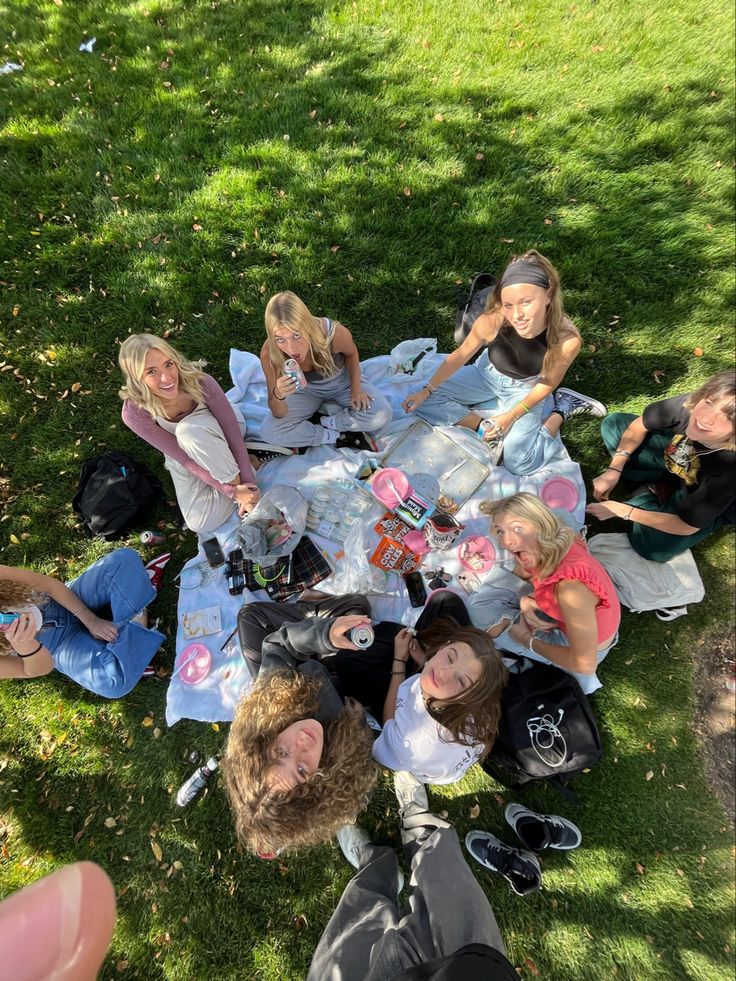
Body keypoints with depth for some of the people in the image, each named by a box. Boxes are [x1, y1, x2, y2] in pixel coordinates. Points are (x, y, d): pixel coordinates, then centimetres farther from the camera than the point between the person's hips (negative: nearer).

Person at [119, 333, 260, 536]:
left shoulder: (199, 382, -33)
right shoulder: (134, 412, -31)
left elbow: (234, 432, -27)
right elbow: (183, 458, -26)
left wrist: (249, 485, -30)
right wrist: (232, 491, -28)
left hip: (215, 433, 0)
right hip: (181, 452, 1)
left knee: (189, 429, -38)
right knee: (201, 524, -15)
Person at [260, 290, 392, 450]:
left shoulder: (335, 333, -35)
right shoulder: (269, 354, -31)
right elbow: (279, 415, -23)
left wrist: (356, 388, -16)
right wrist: (278, 395, -45)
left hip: (342, 383, 0)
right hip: (306, 390, 1)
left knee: (382, 414, -26)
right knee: (269, 432, -21)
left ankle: (325, 422, -7)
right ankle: (339, 437, -12)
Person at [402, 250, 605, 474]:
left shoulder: (567, 339, -33)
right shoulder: (493, 321, -32)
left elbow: (547, 384, -14)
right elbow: (460, 356, -13)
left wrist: (511, 416, -16)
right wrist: (426, 390, -11)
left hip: (525, 388, -2)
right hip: (487, 374, 2)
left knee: (521, 463, -18)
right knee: (425, 403, -12)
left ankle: (563, 407, 4)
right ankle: (485, 427, -9)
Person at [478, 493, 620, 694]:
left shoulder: (571, 585, -41)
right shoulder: (551, 546, -19)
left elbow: (585, 664, -32)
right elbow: (521, 572, 3)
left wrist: (527, 640, -18)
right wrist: (526, 601, -19)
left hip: (587, 646, -7)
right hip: (562, 617, 7)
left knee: (492, 626, -3)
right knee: (486, 595, 7)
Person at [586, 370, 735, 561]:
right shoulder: (689, 404, -33)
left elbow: (685, 527, -27)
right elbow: (639, 425, -11)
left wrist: (622, 511, -24)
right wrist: (614, 470, -16)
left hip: (710, 503, -4)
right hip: (676, 462, 4)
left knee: (651, 545, -25)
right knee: (612, 423, -8)